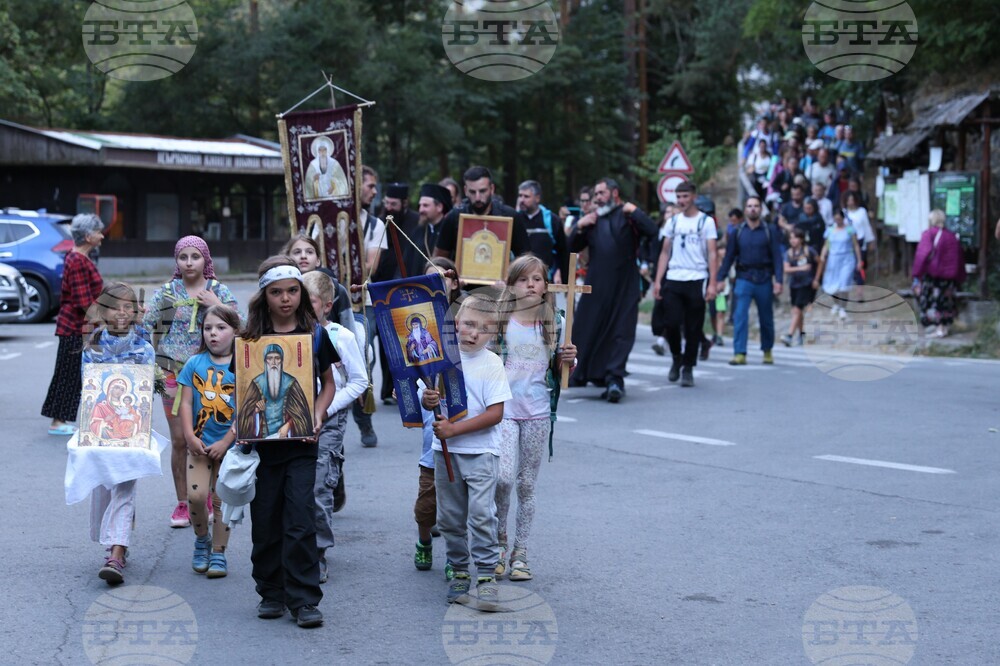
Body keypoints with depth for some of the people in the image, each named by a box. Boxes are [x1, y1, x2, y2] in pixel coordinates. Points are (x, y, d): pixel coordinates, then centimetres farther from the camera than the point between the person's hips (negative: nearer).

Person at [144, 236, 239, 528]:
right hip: (174, 372, 1)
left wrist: (217, 305, -13)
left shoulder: (219, 291, 4)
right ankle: (182, 504, 12)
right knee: (179, 440, 2)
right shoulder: (166, 291, 7)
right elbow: (145, 325, 8)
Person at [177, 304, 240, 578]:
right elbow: (186, 403, 2)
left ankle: (218, 553, 15)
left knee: (222, 499, 4)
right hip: (200, 443, 2)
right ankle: (202, 540, 17)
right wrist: (190, 437, -9)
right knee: (196, 495, -9)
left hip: (230, 445, -1)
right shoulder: (195, 364, 3)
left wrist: (225, 442, -13)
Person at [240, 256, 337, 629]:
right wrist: (241, 421, -8)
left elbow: (328, 383, 11)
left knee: (301, 519, -7)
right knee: (266, 521, 6)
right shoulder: (251, 339, 3)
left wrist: (318, 414, -6)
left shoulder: (315, 335, 3)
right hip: (262, 440, 1)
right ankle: (271, 593, 20)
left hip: (301, 440, -1)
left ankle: (304, 600, -1)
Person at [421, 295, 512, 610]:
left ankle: (487, 575, -5)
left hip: (480, 451, -4)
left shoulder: (492, 363, -7)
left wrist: (454, 429, -19)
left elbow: (495, 413, -13)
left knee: (481, 513, -12)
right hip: (445, 450, 4)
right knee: (450, 516, 10)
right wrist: (427, 401, -15)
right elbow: (426, 399, 10)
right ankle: (460, 572, 22)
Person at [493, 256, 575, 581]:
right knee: (504, 477, -16)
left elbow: (559, 373, 14)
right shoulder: (498, 320, -2)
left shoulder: (554, 323, 5)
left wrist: (568, 360, -6)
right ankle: (499, 538, 9)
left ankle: (520, 552, 18)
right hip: (502, 409, -2)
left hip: (538, 412, 2)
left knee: (527, 485, 7)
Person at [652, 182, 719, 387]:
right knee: (671, 323, -6)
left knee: (693, 328, 1)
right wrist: (657, 280, 5)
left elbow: (712, 254, -2)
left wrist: (712, 283, -11)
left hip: (696, 280, -3)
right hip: (673, 280, 3)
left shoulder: (706, 221, 2)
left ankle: (688, 368, 10)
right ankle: (676, 357, 18)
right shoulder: (673, 222, 13)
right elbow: (665, 252, 14)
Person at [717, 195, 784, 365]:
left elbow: (777, 257, -1)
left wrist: (778, 280, -12)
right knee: (740, 316, -12)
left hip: (764, 279, 0)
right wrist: (719, 279, -3)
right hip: (743, 279, 0)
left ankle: (767, 351, 27)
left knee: (766, 318, 9)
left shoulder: (769, 232, 3)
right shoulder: (737, 233, 7)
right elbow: (728, 257, 6)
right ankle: (740, 353, -14)